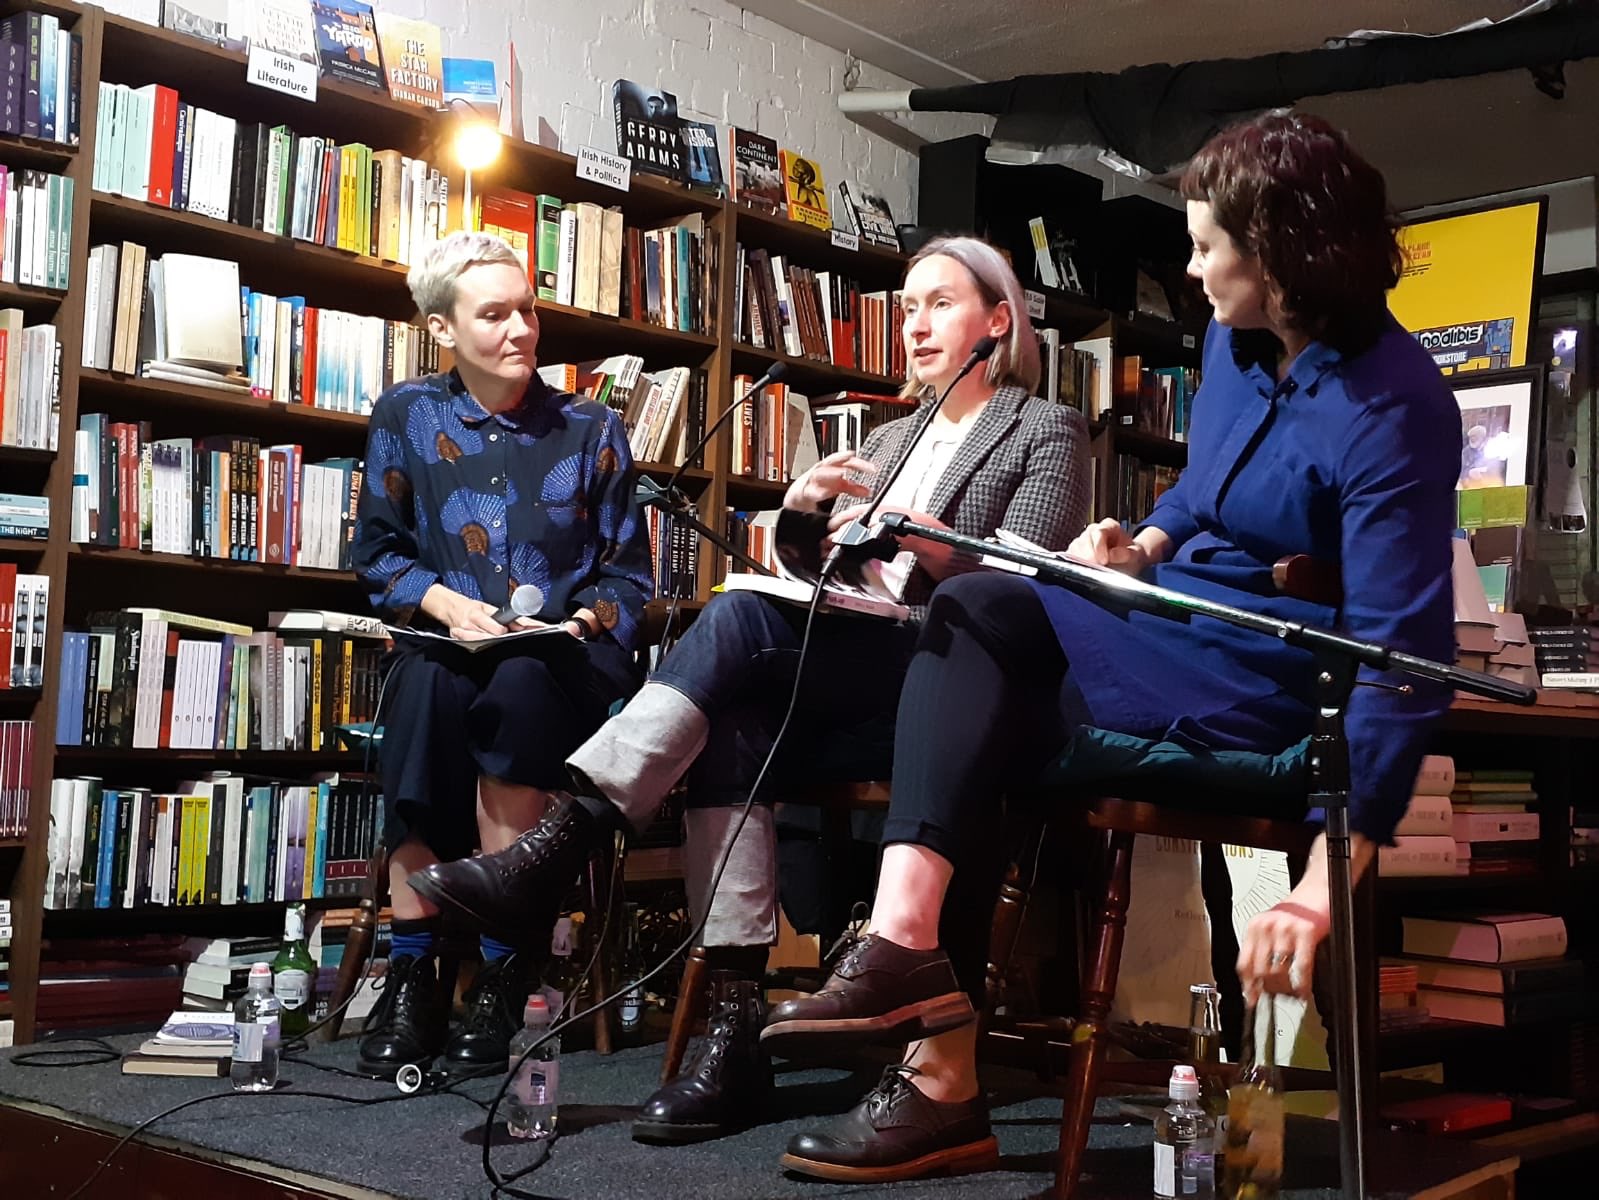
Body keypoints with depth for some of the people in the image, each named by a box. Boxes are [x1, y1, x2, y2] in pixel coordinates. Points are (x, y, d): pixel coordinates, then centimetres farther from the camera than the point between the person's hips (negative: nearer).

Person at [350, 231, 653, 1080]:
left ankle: (502, 971, -29)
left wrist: (584, 621, -11)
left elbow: (628, 572, 11)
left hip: (564, 662, 0)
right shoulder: (405, 416, 10)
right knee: (427, 687, -36)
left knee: (517, 692, -36)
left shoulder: (592, 430, 10)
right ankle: (410, 969, -29)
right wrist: (444, 601, -9)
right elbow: (378, 552, 10)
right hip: (446, 644, 1)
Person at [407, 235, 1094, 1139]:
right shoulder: (891, 438, 28)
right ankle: (735, 1036, -33)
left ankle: (557, 847, -35)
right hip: (846, 691, 5)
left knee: (744, 618, -29)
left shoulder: (1049, 432, 10)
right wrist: (800, 509, -1)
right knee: (732, 733, -29)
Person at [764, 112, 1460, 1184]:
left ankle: (909, 944, -17)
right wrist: (1144, 543, 3)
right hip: (1174, 629, 8)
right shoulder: (1237, 340, 5)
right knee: (987, 731, -12)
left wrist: (1328, 883, -32)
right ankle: (944, 1076, -14)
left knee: (973, 614, -17)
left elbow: (1404, 653, -26)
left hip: (1268, 686, -8)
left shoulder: (1390, 405, -20)